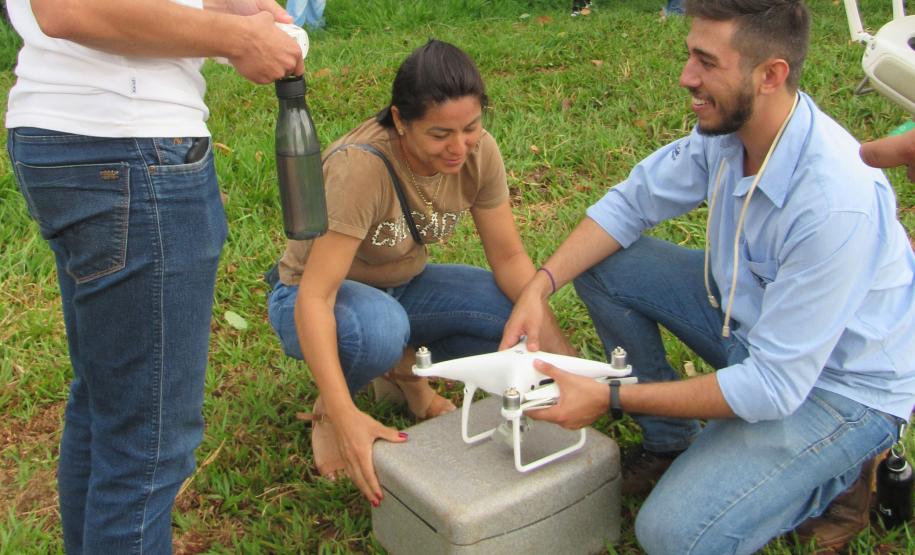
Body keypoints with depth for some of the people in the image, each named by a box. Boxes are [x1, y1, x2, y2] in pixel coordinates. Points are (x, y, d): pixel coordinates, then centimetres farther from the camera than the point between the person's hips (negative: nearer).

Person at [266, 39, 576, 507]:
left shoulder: (478, 152, -17)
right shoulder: (361, 168, -33)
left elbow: (509, 256, -10)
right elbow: (314, 297, -36)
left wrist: (555, 344, -24)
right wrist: (345, 416, -45)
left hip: (403, 287, 5)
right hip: (317, 299, -4)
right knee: (378, 329, -40)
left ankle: (407, 368, 7)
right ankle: (327, 409, -5)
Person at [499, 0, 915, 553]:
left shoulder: (837, 203, -35)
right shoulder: (726, 129, -12)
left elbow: (775, 387, -30)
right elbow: (629, 204, 0)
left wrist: (610, 398, -28)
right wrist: (540, 285, -15)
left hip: (842, 386, -7)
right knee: (602, 265, -5)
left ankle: (842, 471, 5)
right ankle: (671, 444, 9)